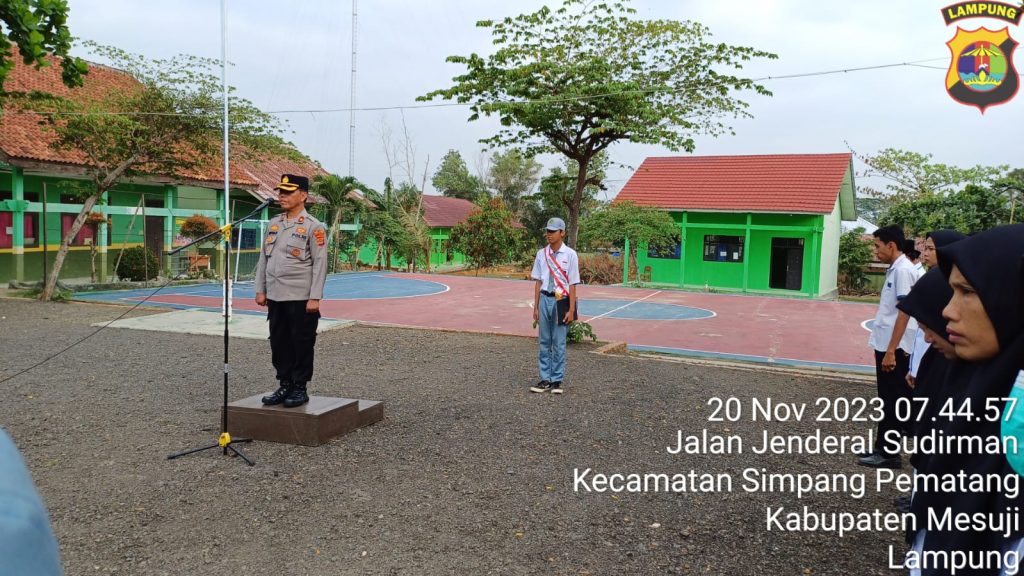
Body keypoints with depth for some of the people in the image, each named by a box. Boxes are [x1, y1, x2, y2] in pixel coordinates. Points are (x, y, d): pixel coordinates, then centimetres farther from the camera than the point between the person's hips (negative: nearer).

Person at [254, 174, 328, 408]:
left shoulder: (313, 227, -7)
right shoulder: (273, 224, 12)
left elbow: (320, 264, -10)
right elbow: (263, 258, 16)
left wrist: (315, 298, -15)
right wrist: (260, 290, 10)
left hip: (301, 298, -6)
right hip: (275, 297, 6)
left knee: (302, 344, 1)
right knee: (278, 343, 11)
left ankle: (300, 389, 12)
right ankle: (285, 385, 22)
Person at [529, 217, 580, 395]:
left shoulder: (570, 255, -5)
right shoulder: (541, 254, 6)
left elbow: (572, 284, -5)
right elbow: (538, 282, 10)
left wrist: (571, 310, -9)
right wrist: (536, 307, 7)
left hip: (561, 301, -4)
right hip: (545, 299, 4)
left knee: (559, 343, 2)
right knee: (544, 342, 9)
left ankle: (557, 380, 12)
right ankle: (545, 380, 17)